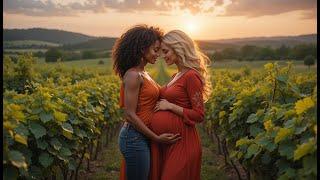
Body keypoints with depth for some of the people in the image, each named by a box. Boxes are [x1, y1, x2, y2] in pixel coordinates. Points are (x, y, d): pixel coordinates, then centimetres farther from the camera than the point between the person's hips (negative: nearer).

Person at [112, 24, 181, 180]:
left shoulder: (143, 74, 10)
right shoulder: (133, 75, -17)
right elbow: (130, 115, -20)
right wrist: (156, 137, -16)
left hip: (143, 137, 9)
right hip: (135, 138, -9)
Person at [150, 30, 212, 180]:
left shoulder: (191, 76, -14)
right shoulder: (176, 76, 12)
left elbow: (199, 115, -16)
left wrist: (170, 106, -15)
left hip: (182, 141, -9)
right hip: (164, 140, 9)